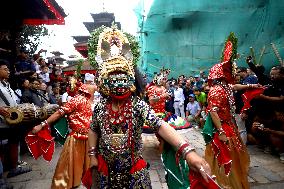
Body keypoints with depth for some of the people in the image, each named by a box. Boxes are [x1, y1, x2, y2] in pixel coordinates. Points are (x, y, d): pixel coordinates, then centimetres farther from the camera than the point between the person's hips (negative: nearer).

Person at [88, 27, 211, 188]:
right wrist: (93, 155, 4)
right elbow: (93, 131, 7)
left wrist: (187, 150, -46)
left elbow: (160, 126, -33)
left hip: (134, 172, -2)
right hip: (107, 171, 2)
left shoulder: (138, 105, -19)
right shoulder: (100, 107, -9)